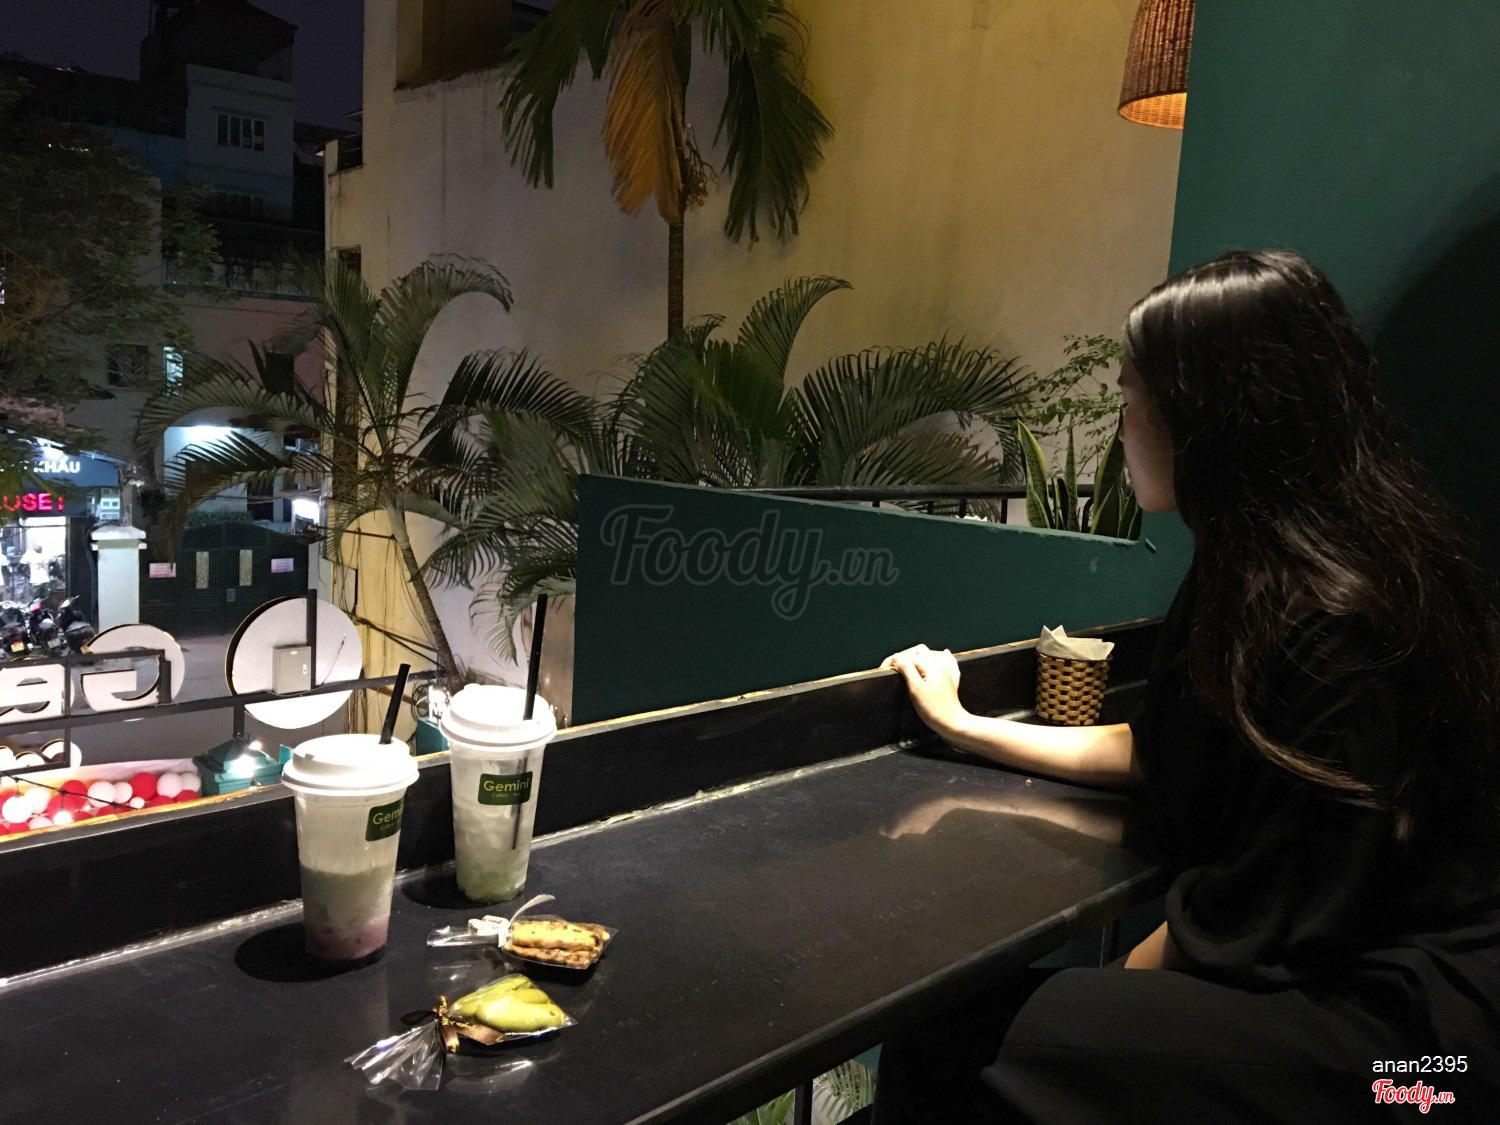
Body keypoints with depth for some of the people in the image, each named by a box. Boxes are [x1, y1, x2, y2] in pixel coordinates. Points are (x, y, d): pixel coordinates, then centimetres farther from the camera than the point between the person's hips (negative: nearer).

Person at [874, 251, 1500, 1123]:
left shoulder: (1335, 625, -26)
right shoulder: (1254, 576, 4)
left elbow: (1259, 928, -20)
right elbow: (1156, 754, 13)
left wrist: (1117, 986, -3)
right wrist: (965, 726, 18)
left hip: (1399, 1016, -8)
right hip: (1327, 974, 8)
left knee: (962, 1042, -19)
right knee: (951, 1010, -3)